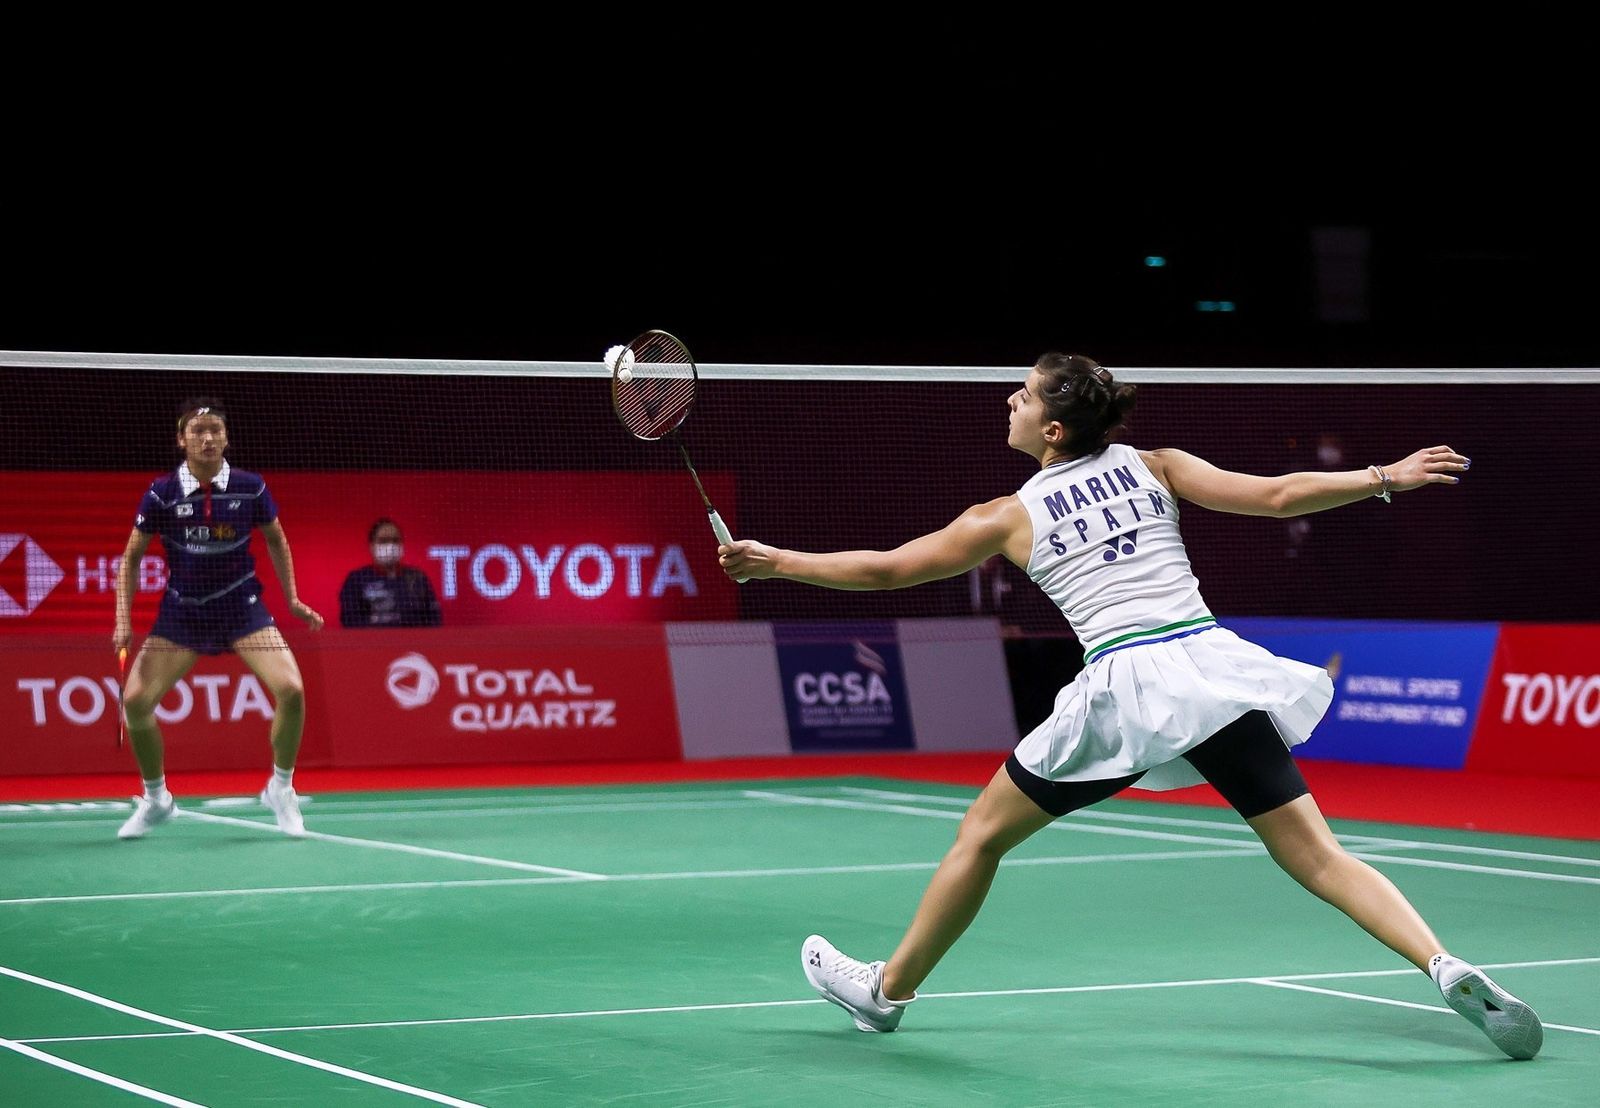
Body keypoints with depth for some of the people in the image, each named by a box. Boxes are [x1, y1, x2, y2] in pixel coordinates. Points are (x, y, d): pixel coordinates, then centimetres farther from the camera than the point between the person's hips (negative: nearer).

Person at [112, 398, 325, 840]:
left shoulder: (250, 488, -8)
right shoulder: (162, 493, -9)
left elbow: (276, 540, 11)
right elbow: (131, 556, 3)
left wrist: (293, 598, 9)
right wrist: (124, 619, -4)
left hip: (242, 606, 0)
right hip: (182, 610, 0)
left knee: (290, 689, -20)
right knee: (135, 700, -13)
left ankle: (280, 789, 6)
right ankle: (155, 799, 12)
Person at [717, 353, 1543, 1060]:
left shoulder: (1011, 517, 10)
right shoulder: (1155, 467, 14)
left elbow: (883, 568, 17)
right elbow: (1274, 496, 5)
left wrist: (778, 561, 29)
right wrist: (1385, 478, 13)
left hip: (1123, 687, -3)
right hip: (1211, 664, 3)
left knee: (983, 834, 17)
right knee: (1315, 853, 2)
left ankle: (888, 989, 30)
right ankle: (1447, 969, -18)